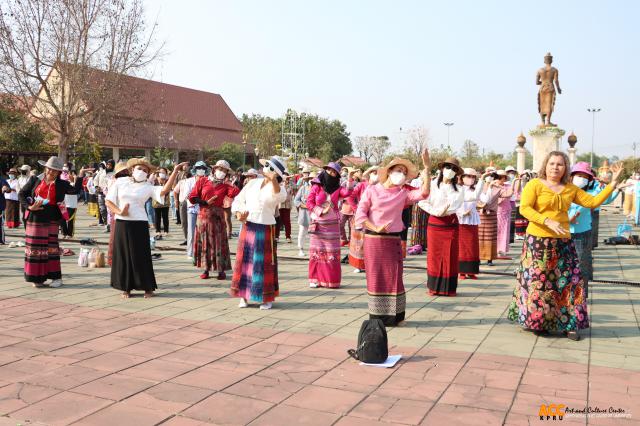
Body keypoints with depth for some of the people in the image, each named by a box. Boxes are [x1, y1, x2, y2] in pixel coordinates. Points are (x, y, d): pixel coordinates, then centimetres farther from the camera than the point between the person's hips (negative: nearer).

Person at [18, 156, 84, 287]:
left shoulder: (61, 184, 2)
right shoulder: (35, 180, 3)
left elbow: (75, 190, -7)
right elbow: (22, 194, 5)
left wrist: (80, 176, -11)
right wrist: (30, 206, -8)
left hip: (51, 220, -1)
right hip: (35, 219, 1)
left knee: (51, 247, 3)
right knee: (35, 247, 5)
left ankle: (56, 277, 9)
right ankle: (37, 278, 13)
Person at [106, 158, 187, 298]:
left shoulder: (148, 187, 1)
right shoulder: (120, 182, 6)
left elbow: (164, 190, -17)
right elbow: (108, 201, 6)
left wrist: (175, 171, -22)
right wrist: (119, 212, -11)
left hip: (139, 224, -2)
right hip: (122, 223, 2)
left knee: (141, 255, 0)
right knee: (123, 255, 6)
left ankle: (148, 288, 11)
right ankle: (126, 288, 17)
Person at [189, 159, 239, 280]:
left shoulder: (225, 186, 6)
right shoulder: (202, 182, 4)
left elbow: (236, 193, -15)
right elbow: (192, 197, 0)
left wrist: (228, 182, -4)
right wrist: (206, 203, -10)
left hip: (218, 217, 0)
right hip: (203, 216, 0)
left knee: (219, 243, -1)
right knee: (204, 243, 3)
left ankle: (221, 270, 3)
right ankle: (205, 269, 11)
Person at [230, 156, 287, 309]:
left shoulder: (278, 188, -4)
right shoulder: (252, 183, 8)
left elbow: (279, 195, -29)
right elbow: (238, 200, 12)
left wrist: (273, 180, -49)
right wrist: (239, 213, -8)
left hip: (265, 230, -4)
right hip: (247, 228, 4)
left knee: (264, 263, 0)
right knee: (245, 261, 5)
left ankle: (267, 298, 9)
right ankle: (244, 296, 13)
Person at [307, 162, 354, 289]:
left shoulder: (337, 188, 6)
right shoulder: (316, 186, 1)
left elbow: (347, 193, -14)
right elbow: (309, 202, -3)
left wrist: (350, 178, -21)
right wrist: (320, 211, -14)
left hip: (332, 224, 2)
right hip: (318, 223, -1)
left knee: (332, 252, 1)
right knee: (317, 250, 2)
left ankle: (331, 279, 6)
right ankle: (315, 279, 7)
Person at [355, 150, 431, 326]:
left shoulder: (403, 193, 6)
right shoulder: (372, 190, 0)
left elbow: (423, 193, -11)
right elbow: (360, 215, -4)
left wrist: (426, 169, -16)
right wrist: (376, 228, -16)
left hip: (393, 240, 2)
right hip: (373, 240, -2)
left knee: (394, 277, 2)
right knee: (375, 277, 4)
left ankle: (394, 316, 14)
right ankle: (376, 316, 15)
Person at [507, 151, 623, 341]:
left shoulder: (571, 189, 12)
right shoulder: (535, 184, -3)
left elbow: (593, 202, 14)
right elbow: (524, 208, -14)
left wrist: (613, 183, 9)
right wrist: (548, 222, -23)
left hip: (563, 242, 5)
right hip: (538, 241, -4)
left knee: (569, 281, 2)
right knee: (538, 281, 0)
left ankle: (568, 324, 12)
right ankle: (537, 322, 14)